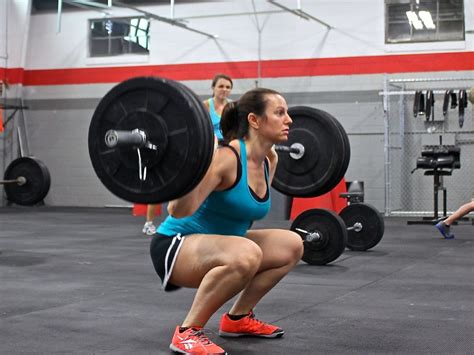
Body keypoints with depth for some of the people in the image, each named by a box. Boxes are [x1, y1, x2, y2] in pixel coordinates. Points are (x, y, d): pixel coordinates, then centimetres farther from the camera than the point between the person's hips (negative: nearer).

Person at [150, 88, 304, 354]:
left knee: (291, 246, 6)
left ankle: (238, 318, 15)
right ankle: (187, 332, -19)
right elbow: (180, 211, -31)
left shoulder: (268, 162, 2)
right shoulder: (225, 157, -24)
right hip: (175, 247, -9)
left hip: (215, 248, 9)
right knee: (245, 254, -37)